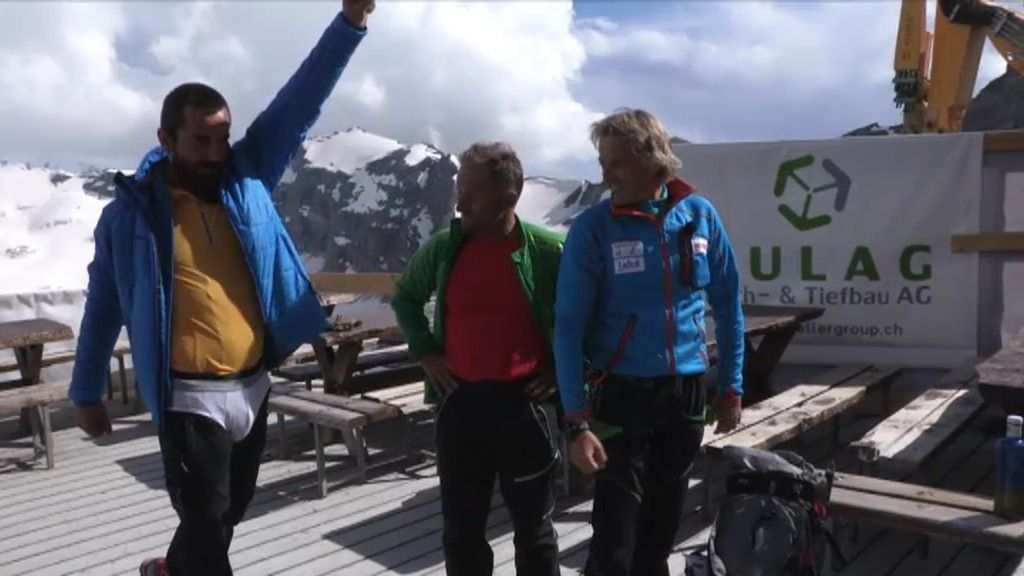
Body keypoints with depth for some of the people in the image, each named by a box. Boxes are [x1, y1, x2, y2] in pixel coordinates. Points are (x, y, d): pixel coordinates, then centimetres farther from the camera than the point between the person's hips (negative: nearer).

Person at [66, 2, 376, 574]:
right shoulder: (131, 211, -7)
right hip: (190, 398, -4)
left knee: (231, 511, 22)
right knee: (207, 523, 1)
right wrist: (87, 393, 8)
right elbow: (104, 307, 2)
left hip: (253, 388, 5)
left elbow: (301, 102, -10)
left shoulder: (248, 176, -1)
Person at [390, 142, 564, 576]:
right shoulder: (442, 247, -1)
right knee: (461, 527, 14)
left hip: (523, 403, -2)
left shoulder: (548, 250, -10)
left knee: (533, 526, 13)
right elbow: (405, 297, 17)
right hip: (460, 402, 3)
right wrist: (424, 350, 6)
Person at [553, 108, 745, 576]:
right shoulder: (592, 228, -12)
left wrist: (731, 385, 8)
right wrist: (577, 420, -18)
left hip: (686, 393, 3)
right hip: (622, 396, -3)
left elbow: (728, 305, 7)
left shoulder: (699, 215, -3)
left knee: (661, 530, 18)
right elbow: (569, 327, -12)